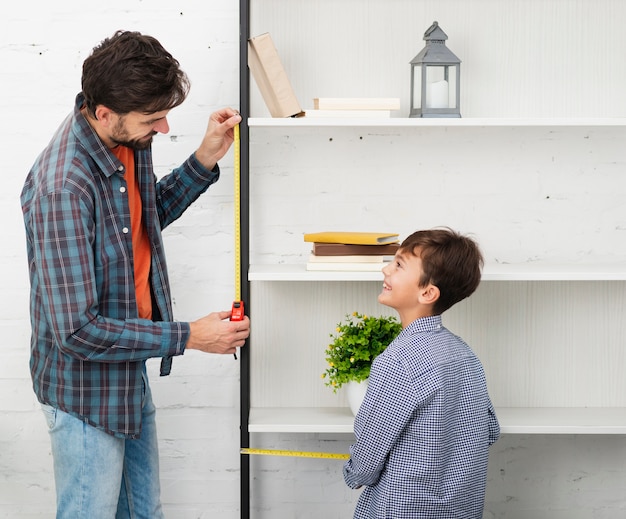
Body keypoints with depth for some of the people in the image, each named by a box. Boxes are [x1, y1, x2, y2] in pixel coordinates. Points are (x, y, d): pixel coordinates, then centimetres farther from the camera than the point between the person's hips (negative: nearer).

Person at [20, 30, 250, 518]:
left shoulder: (129, 139, -6)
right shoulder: (62, 189, -32)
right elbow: (77, 330, -30)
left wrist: (204, 162, -1)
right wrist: (188, 337, -23)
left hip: (129, 370, 8)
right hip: (87, 389, -8)